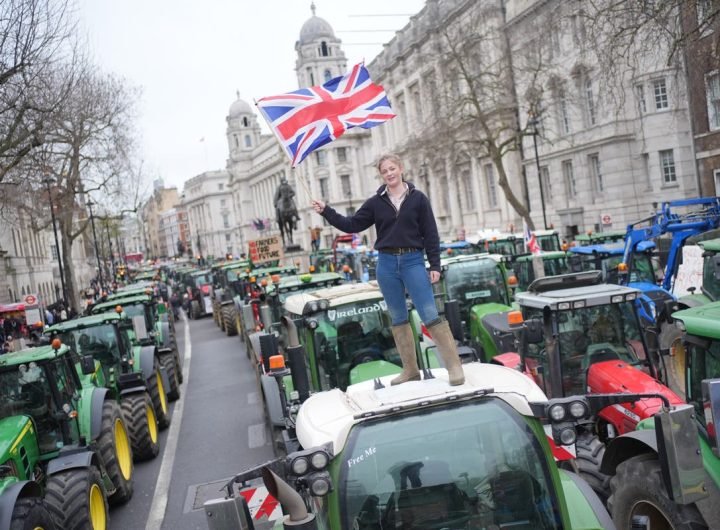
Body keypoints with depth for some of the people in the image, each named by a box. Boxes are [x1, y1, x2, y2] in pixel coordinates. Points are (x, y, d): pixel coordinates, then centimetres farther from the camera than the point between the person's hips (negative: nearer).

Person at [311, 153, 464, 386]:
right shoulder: (376, 202, 6)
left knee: (430, 315, -10)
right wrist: (326, 211, 1)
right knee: (398, 319, 9)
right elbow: (352, 225, 9)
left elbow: (430, 234, 0)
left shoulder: (417, 198, 0)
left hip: (413, 261, -3)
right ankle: (410, 370, 18)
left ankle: (454, 366, -5)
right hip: (387, 263, 3)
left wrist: (435, 265, -4)